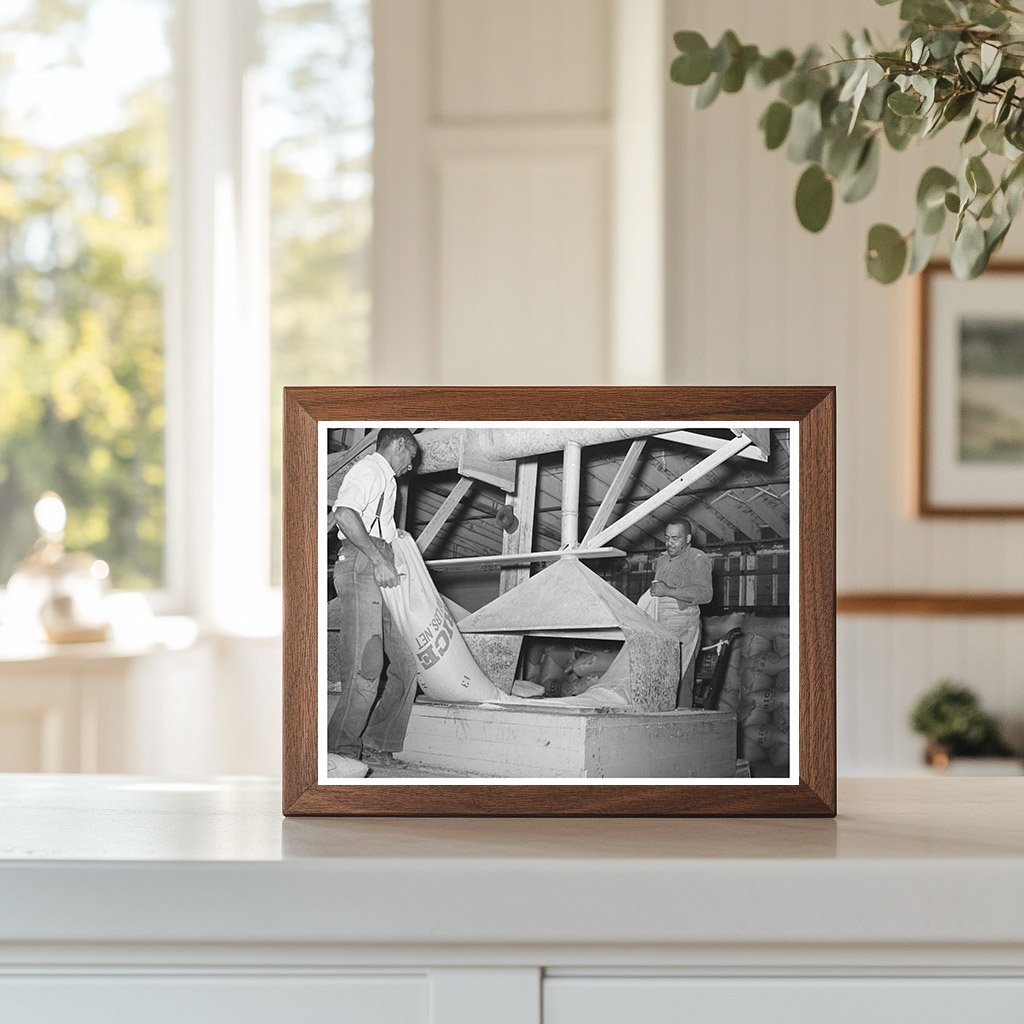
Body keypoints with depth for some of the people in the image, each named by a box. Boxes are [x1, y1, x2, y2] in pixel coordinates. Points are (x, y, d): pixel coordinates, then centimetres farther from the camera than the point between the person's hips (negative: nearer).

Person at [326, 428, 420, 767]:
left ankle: (377, 747, 6)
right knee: (366, 666, -16)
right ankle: (341, 750, -12)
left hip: (381, 571, 10)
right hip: (360, 565, -10)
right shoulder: (369, 469, -2)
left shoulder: (386, 480, 31)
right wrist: (377, 558, -21)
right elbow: (344, 513, -19)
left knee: (406, 664, 3)